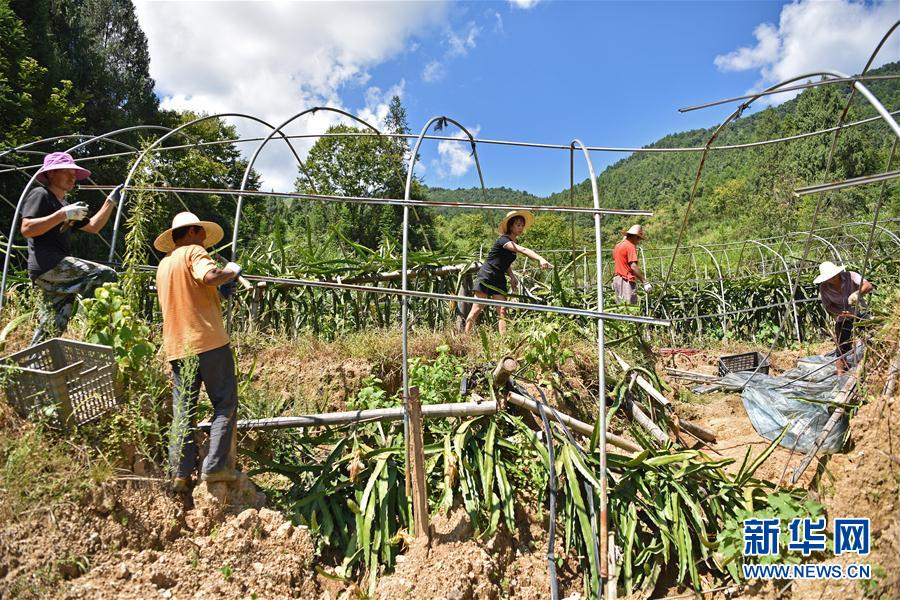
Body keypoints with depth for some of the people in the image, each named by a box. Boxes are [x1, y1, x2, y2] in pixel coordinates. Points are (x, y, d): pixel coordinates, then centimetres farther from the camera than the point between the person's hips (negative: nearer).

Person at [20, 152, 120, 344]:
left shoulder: (63, 204, 28)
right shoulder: (40, 195, 0)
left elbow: (93, 227, 24)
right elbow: (26, 229, -14)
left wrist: (111, 201, 19)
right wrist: (63, 215, -19)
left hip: (56, 268, 9)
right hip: (47, 265, -9)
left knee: (51, 330, 7)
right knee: (105, 275, -23)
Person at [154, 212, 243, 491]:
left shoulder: (163, 265, 23)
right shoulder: (193, 252, -2)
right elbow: (210, 276, -23)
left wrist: (219, 292, 23)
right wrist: (232, 271, -5)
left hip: (177, 347, 8)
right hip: (208, 341, -8)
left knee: (182, 411, 11)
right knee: (225, 404, 0)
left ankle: (180, 474, 13)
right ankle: (215, 466, -2)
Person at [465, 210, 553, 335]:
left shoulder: (513, 243, 8)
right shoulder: (503, 240, -18)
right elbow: (523, 250, -34)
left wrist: (512, 277, 2)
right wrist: (541, 259, -47)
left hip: (499, 280, 8)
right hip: (486, 277, -8)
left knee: (503, 311, -3)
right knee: (477, 309, -4)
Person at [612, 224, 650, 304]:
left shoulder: (618, 245, 16)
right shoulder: (631, 246, -11)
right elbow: (633, 266, -19)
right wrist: (645, 282, -19)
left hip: (617, 279, 9)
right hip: (627, 281, -9)